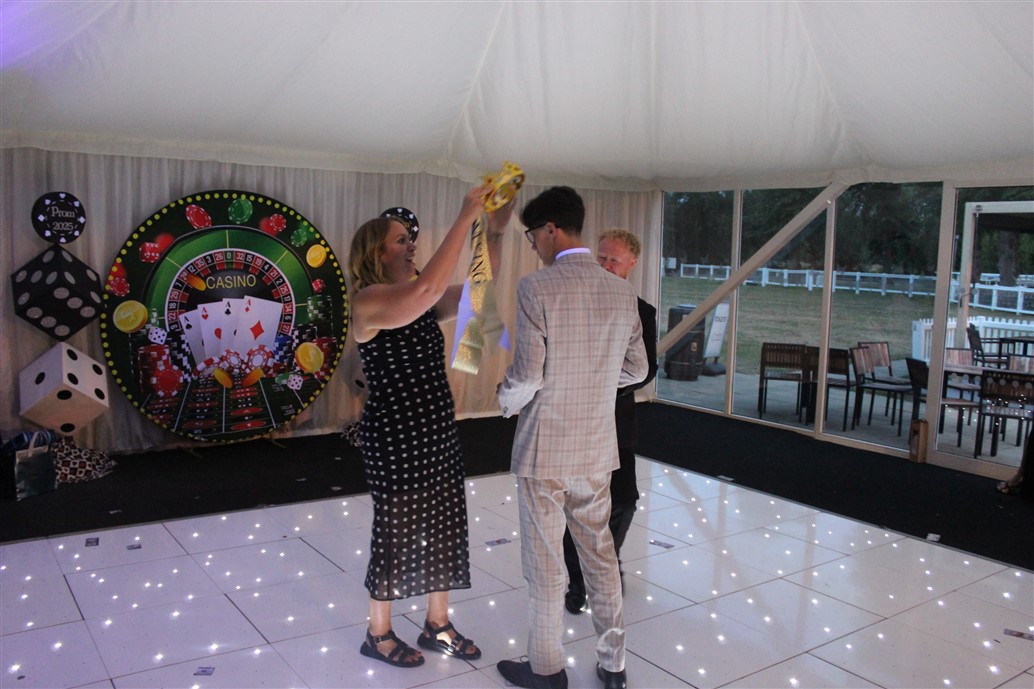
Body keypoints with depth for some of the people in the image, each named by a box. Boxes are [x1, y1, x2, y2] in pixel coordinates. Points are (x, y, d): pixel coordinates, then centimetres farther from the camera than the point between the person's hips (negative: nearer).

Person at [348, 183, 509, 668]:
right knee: (395, 531, 6)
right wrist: (464, 219, -29)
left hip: (438, 432, 8)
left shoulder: (423, 303, 9)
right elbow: (428, 287, -33)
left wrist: (494, 231, -8)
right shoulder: (370, 300, -16)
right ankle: (378, 634, 28)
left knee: (446, 526, 14)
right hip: (394, 436, -8)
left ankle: (437, 625, 32)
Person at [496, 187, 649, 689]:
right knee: (600, 556, 18)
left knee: (545, 565, 9)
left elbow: (526, 377, -18)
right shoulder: (621, 291, 1)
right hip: (597, 448, 5)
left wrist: (506, 401, 3)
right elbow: (637, 369, 8)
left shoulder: (536, 288, -17)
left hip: (544, 449, -5)